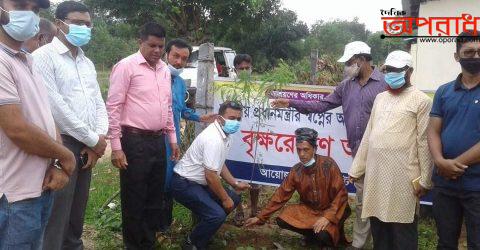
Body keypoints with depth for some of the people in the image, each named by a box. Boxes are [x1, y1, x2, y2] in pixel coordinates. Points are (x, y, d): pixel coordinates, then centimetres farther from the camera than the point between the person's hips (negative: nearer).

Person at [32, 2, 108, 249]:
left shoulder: (87, 63, 15)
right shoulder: (44, 56, -9)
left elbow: (98, 102, 15)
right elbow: (55, 106, -17)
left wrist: (100, 137, -2)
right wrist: (94, 139, -11)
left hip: (86, 147, 7)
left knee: (77, 212, 16)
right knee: (57, 217, -2)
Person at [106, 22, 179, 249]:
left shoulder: (165, 70, 12)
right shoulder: (126, 66, -9)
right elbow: (113, 107, -11)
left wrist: (172, 138, 18)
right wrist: (116, 146, -16)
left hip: (158, 141, 7)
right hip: (135, 142, -7)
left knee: (155, 198, 15)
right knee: (134, 200, 4)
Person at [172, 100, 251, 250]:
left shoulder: (225, 135, 5)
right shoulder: (214, 138, -26)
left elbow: (219, 165, 18)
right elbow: (210, 176, -25)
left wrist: (235, 184, 12)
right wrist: (225, 199, -13)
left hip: (199, 182, 10)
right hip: (184, 184, -10)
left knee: (234, 199, 12)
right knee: (217, 214, -23)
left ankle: (202, 228, 26)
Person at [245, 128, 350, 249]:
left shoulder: (328, 164, -20)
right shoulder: (296, 171, -8)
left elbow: (341, 193, -19)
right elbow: (281, 195, -3)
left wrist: (328, 217, -29)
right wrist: (261, 217, -6)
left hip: (331, 210, -4)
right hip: (308, 209, 5)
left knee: (323, 235, -31)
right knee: (283, 220, -15)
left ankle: (332, 231, 6)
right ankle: (313, 233, 8)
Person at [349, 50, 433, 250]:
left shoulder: (420, 100, -3)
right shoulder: (380, 98, 16)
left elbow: (424, 142, -7)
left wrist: (424, 179, -9)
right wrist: (356, 168, 15)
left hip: (402, 175, -6)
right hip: (375, 173, 6)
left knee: (402, 229, 3)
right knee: (378, 225, 14)